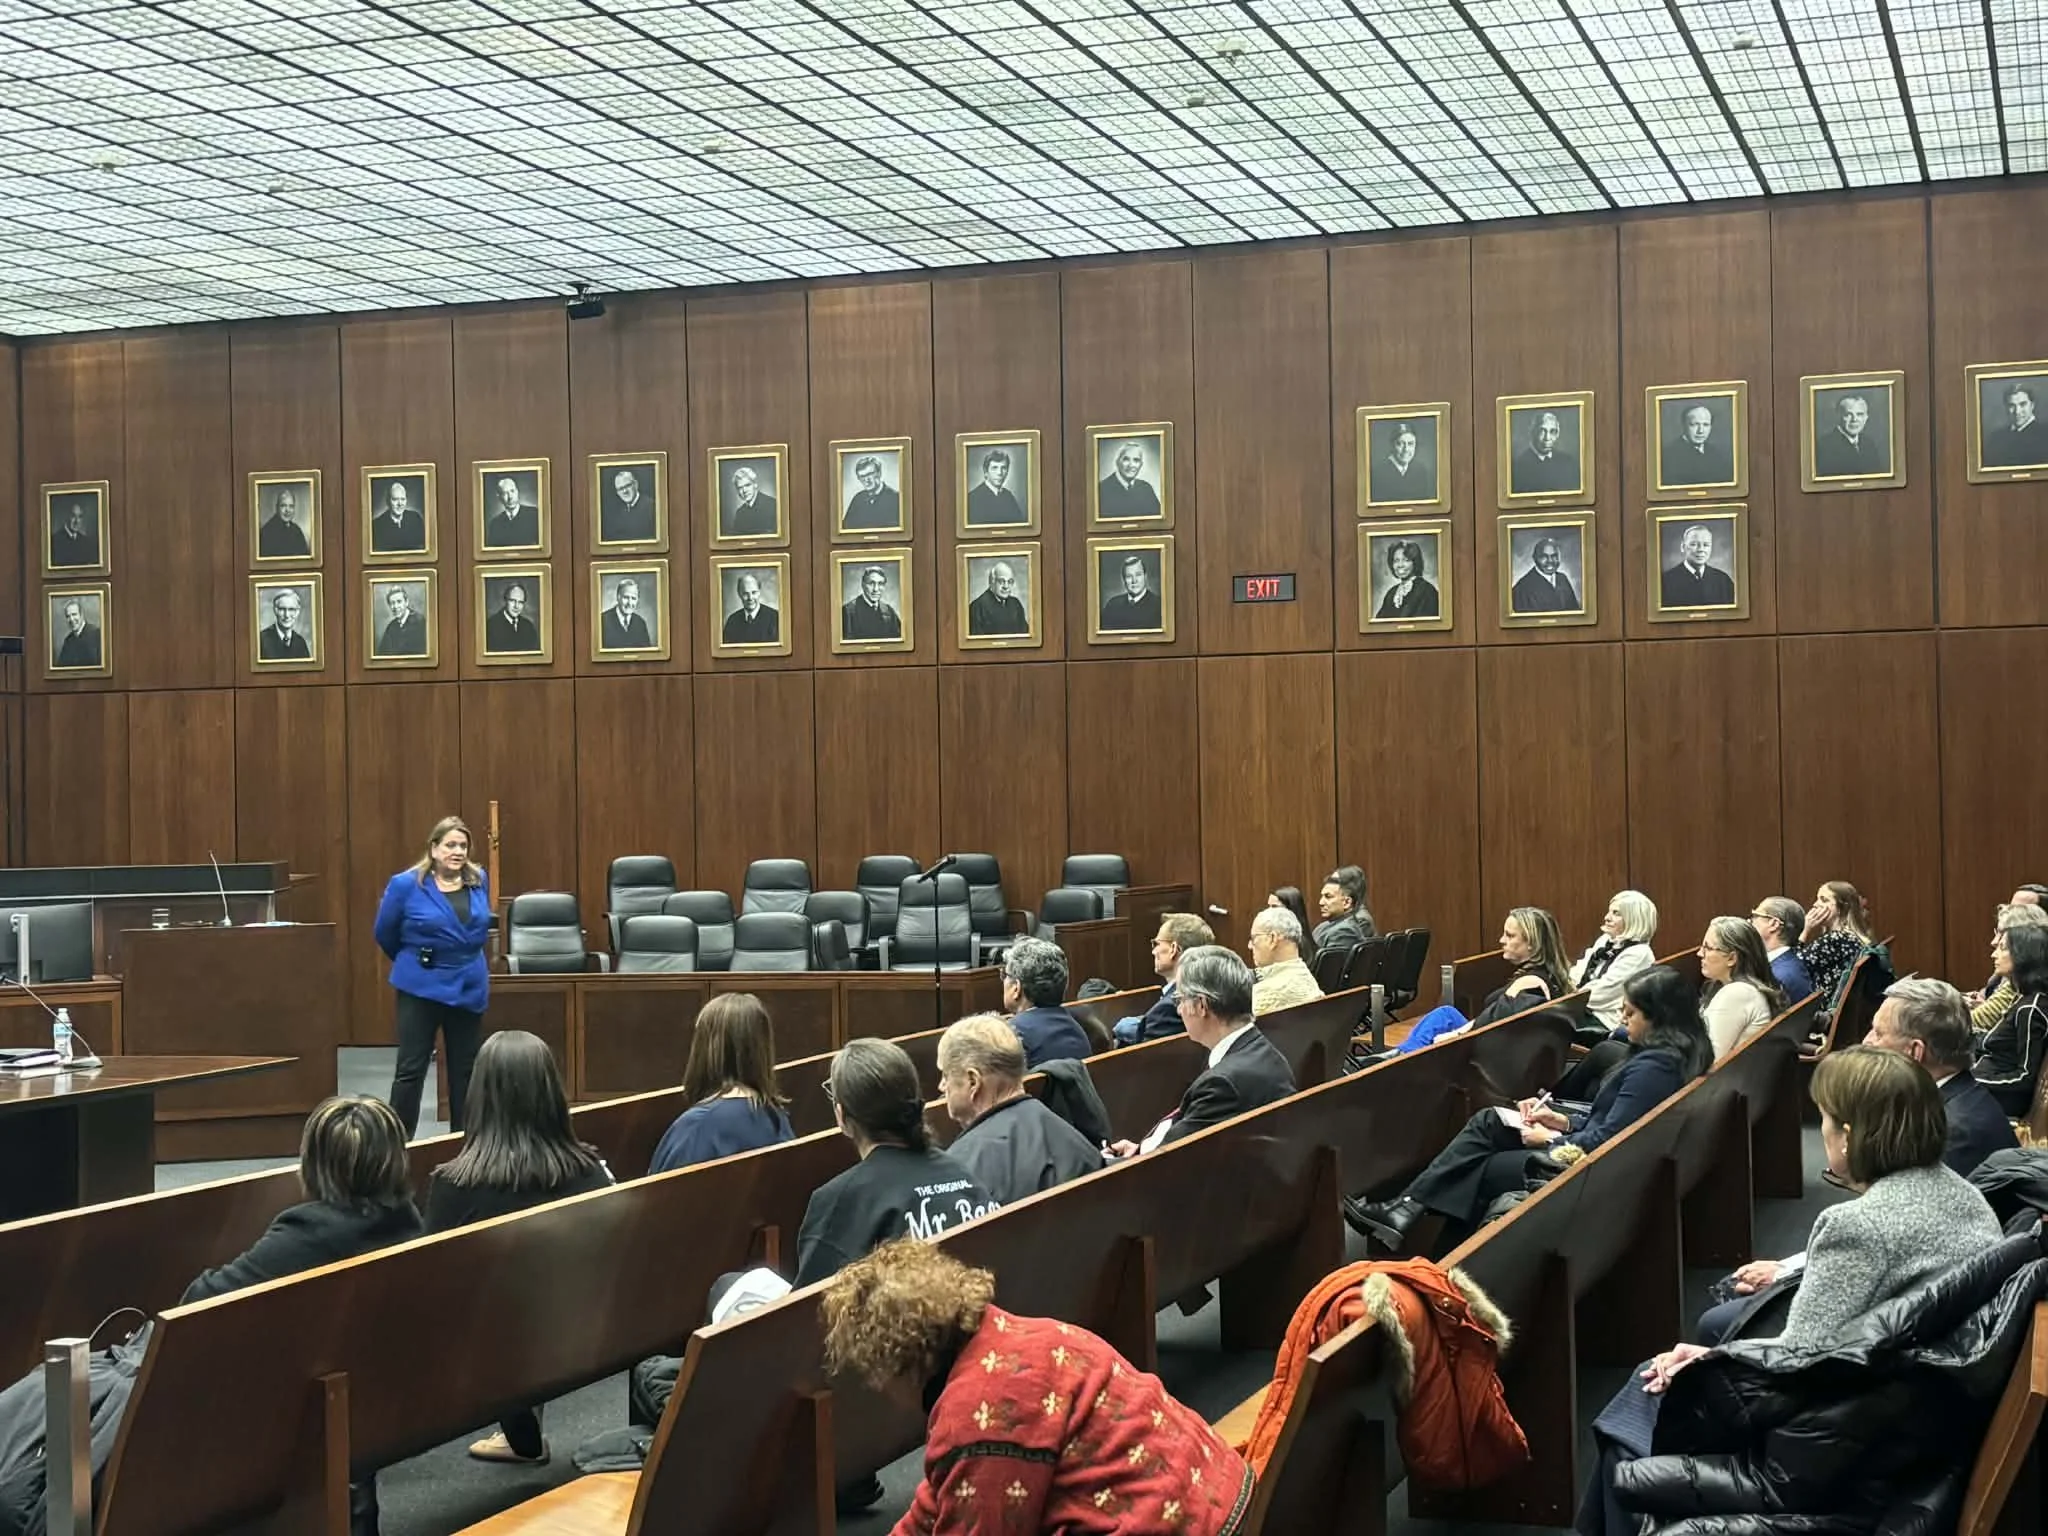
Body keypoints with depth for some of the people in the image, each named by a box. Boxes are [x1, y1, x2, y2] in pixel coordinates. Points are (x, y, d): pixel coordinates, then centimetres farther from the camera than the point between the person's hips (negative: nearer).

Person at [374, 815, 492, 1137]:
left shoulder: (479, 881, 1)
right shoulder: (405, 885, -11)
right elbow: (385, 934, 2)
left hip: (470, 986, 4)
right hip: (421, 987, -4)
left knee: (466, 1069, 11)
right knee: (410, 1069, -3)